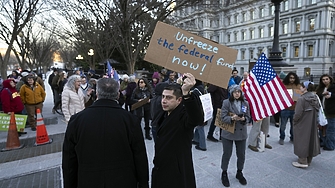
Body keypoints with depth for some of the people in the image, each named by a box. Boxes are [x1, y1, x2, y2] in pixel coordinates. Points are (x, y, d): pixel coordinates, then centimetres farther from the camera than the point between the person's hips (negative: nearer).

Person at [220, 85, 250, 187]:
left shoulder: (245, 103, 2)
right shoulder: (226, 102, -9)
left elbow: (248, 117, 4)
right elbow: (223, 117, -12)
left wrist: (244, 119, -17)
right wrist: (232, 118, -29)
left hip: (241, 133, 4)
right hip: (228, 132, -3)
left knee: (241, 154, 14)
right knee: (227, 154, 8)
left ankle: (239, 173, 36)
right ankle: (224, 173, 28)